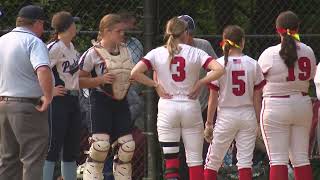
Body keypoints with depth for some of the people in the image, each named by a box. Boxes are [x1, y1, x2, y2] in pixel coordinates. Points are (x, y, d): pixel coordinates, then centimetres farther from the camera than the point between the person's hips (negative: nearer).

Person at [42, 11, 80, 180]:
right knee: (54, 146, -9)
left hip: (73, 100, 9)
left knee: (72, 147, 12)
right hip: (59, 101, -9)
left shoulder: (71, 47, 12)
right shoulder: (55, 47, -15)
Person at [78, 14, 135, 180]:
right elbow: (78, 80, -11)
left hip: (120, 102, 7)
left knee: (127, 145, 3)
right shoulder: (93, 53, -11)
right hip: (101, 102, -6)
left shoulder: (124, 50, 9)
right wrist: (100, 80, -21)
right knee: (101, 144, -15)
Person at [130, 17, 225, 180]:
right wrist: (200, 83, -2)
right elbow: (219, 69, -13)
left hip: (167, 107, 0)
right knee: (195, 159, 6)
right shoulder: (195, 53, -2)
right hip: (190, 107, 0)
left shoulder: (157, 53, -1)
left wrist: (155, 84, -1)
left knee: (170, 159, 2)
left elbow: (135, 73, -12)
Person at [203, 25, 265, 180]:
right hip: (248, 115, 2)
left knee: (212, 162, 7)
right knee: (245, 161, 3)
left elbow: (213, 99, -5)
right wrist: (258, 122, 10)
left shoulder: (219, 64, -7)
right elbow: (257, 98, 2)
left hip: (226, 116, -2)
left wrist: (209, 123, 2)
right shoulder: (253, 64, -1)